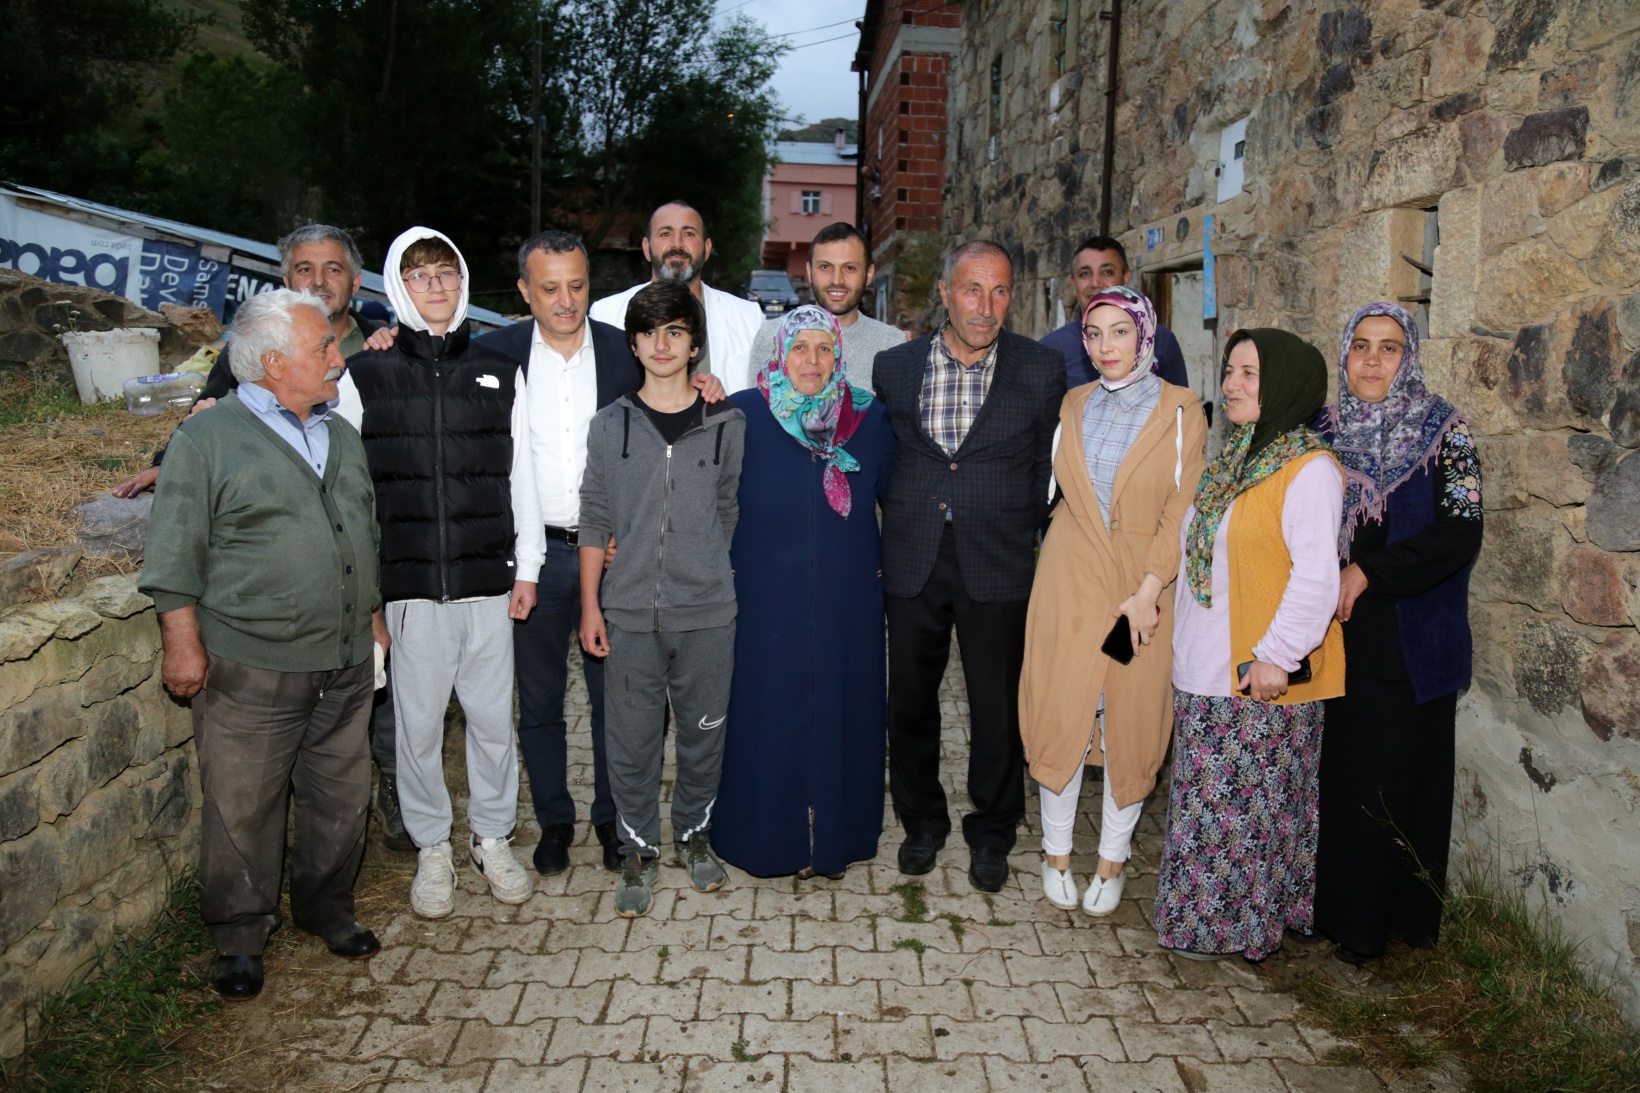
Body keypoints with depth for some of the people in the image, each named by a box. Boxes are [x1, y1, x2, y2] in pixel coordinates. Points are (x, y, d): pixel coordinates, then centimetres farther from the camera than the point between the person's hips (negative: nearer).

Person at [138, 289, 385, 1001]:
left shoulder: (342, 435, 13)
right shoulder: (207, 439, -6)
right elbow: (175, 554, -6)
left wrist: (373, 616, 20)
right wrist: (183, 642, -10)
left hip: (345, 667, 6)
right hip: (250, 672, -5)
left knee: (341, 797, 14)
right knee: (242, 808, 5)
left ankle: (326, 908, 34)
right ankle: (239, 939, 24)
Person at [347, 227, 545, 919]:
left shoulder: (500, 373, 7)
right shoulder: (365, 375, 2)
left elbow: (520, 476, 9)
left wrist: (527, 567, 6)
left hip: (488, 579, 1)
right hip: (407, 583, -1)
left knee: (493, 717, 9)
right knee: (419, 723, 7)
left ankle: (493, 838, 28)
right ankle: (431, 849, 26)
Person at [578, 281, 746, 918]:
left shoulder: (728, 426, 3)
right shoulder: (610, 427, 4)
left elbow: (731, 513, 10)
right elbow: (594, 521, 5)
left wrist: (710, 573, 7)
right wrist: (590, 605, 2)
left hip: (707, 611, 0)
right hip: (629, 613, 0)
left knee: (704, 733, 11)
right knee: (631, 739, 6)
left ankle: (693, 834, 32)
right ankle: (639, 851, 24)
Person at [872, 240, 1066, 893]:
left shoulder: (1040, 370, -2)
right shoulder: (894, 366, 2)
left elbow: (1048, 470, 3)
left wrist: (1047, 557, 0)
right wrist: (902, 515, 7)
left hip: (998, 564, -1)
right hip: (912, 561, 2)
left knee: (997, 705, 7)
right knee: (910, 698, 12)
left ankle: (991, 832, 29)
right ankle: (922, 821, 33)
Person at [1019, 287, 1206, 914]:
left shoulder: (1181, 413, -3)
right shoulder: (1074, 406, 7)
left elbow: (1181, 511, -8)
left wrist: (1147, 592, -14)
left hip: (1142, 586, -2)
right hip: (1069, 580, 2)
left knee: (1131, 726, 4)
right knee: (1060, 716, 3)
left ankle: (1112, 860, 21)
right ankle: (1057, 851, 21)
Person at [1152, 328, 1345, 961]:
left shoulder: (1309, 469, -14)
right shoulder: (1233, 459, 13)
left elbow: (1316, 575, -21)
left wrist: (1278, 654, -21)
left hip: (1259, 674, -8)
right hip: (1206, 670, 8)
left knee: (1245, 800, 5)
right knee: (1208, 795, 16)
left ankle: (1235, 926, 21)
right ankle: (1206, 913, 31)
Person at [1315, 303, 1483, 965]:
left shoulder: (1443, 431, -3)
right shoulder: (1325, 430, 8)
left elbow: (1461, 534, -11)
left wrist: (1369, 572, -14)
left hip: (1409, 642, -3)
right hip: (1334, 637, 3)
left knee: (1395, 779, 3)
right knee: (1337, 775, 6)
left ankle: (1367, 924, 17)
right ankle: (1332, 904, 22)